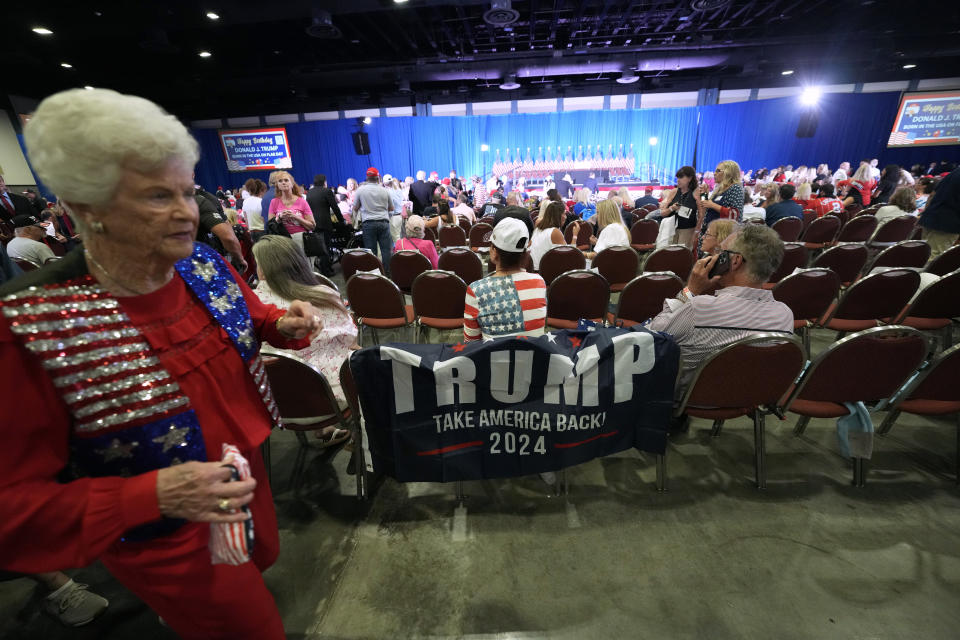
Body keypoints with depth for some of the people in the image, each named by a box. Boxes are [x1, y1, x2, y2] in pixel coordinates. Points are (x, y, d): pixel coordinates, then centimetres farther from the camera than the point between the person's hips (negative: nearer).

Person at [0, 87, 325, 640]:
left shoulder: (204, 262, -12)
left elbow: (247, 319, 8)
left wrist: (285, 324, -13)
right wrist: (151, 495, -35)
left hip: (245, 468, 6)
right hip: (165, 541, -5)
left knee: (265, 561, 35)